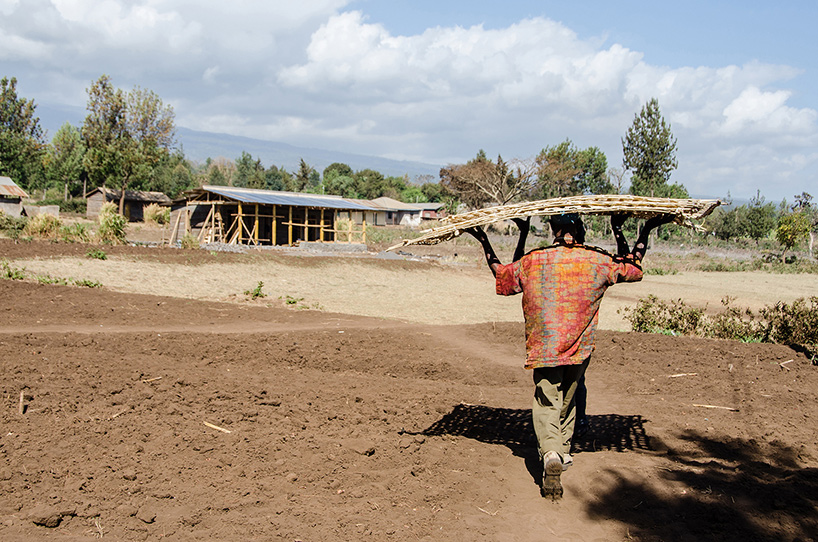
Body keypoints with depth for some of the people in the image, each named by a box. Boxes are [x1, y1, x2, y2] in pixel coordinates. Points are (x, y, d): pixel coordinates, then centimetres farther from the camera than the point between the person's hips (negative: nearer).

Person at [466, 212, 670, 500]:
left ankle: (550, 452, -24)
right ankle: (563, 451, 38)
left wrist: (484, 242, 23)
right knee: (568, 399, 22)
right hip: (580, 347, 2)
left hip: (544, 344, -2)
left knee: (546, 402, 1)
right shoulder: (597, 261, -4)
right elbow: (632, 268, 15)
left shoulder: (532, 261, -5)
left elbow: (503, 275, 13)